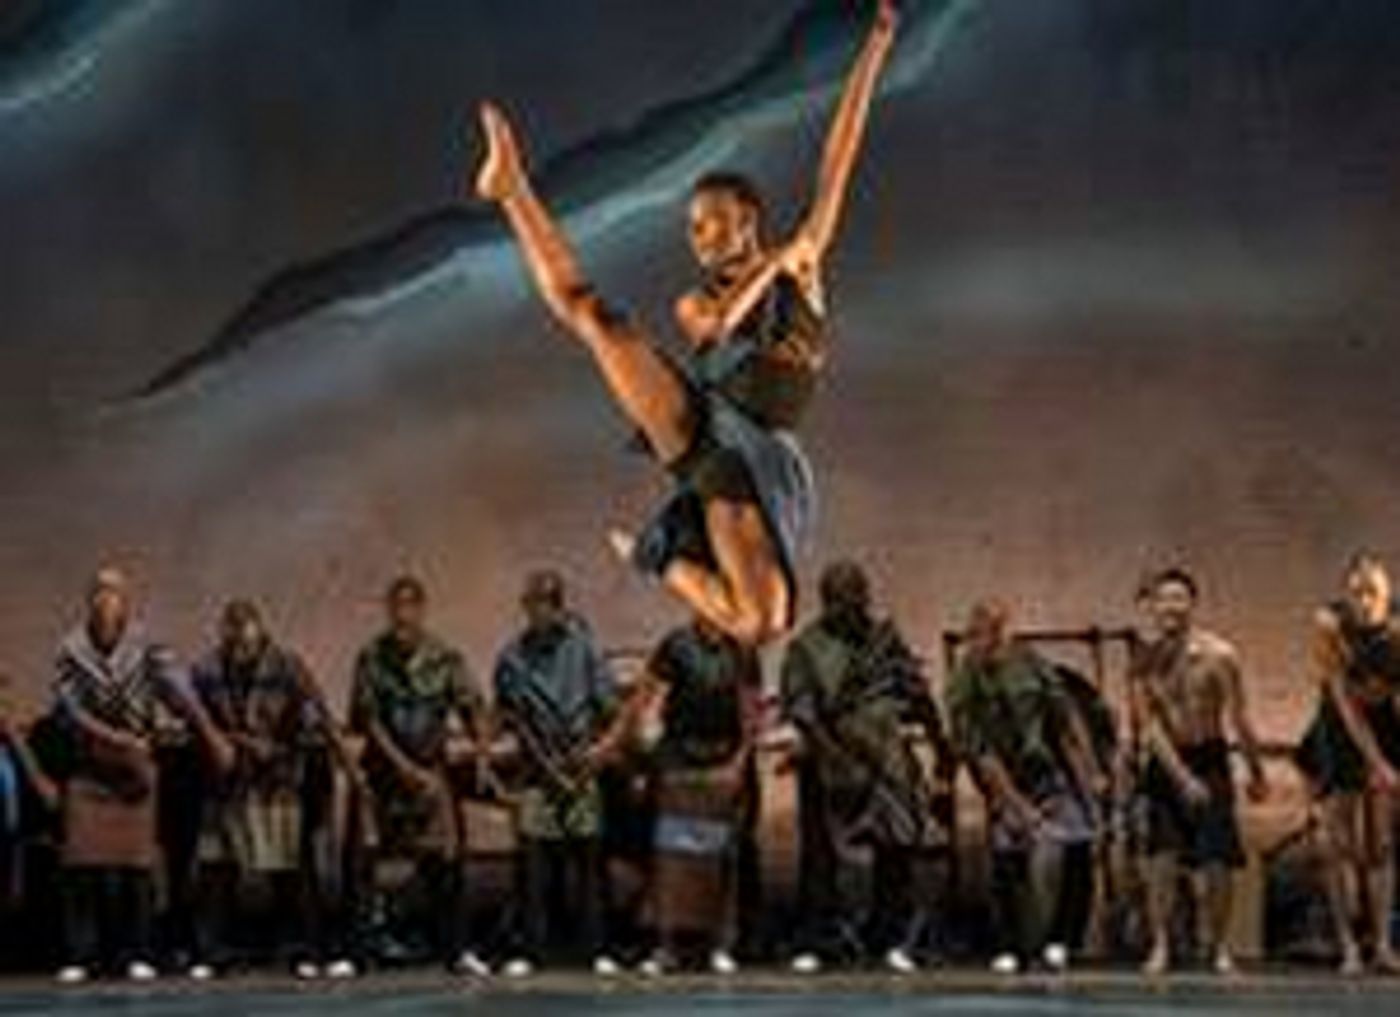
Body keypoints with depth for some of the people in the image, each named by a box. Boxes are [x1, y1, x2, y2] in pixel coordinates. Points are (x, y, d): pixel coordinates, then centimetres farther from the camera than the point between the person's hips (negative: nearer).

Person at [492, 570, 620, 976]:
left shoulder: (582, 648, 1)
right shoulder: (512, 656, 6)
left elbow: (609, 706, 2)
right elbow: (503, 714, 15)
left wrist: (598, 748, -7)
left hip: (580, 768, -1)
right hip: (535, 771, 1)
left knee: (587, 859, 2)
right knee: (533, 859, -2)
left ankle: (597, 948, 7)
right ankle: (528, 950, 3)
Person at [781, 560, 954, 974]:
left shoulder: (885, 637, 8)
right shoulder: (806, 648, -4)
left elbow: (918, 694, 14)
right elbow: (799, 708, -11)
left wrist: (940, 747, 17)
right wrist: (829, 746, -26)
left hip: (886, 762, 3)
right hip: (830, 767, -3)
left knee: (897, 850, -1)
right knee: (823, 855, 0)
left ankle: (892, 940, 11)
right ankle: (817, 943, 11)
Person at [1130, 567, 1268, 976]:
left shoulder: (1218, 655, -13)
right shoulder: (1144, 661, -5)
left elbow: (1239, 718, -6)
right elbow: (1149, 725, -8)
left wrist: (1257, 774, 0)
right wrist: (1182, 776, -17)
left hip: (1210, 760, -2)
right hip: (1166, 762, 2)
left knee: (1216, 861, -4)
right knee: (1162, 857, -4)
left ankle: (1219, 946, 10)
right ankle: (1160, 946, 3)